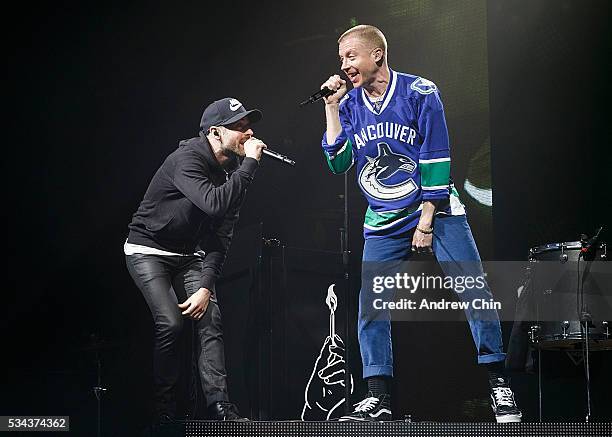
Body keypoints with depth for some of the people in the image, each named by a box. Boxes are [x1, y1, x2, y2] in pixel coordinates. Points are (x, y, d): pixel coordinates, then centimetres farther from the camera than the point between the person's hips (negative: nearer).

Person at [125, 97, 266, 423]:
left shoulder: (232, 170, -2)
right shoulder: (187, 161, -25)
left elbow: (222, 234, -4)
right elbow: (214, 203, -43)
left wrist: (206, 286, -13)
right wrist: (250, 163, -35)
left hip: (188, 256, 7)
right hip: (148, 250, -7)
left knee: (209, 320, -11)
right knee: (171, 322, -21)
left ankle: (219, 404, -15)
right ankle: (165, 410, -8)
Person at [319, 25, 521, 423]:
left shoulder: (419, 92, -8)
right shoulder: (349, 103, 4)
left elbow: (436, 158, -9)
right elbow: (338, 163, -2)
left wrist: (426, 222, -12)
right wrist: (332, 108, -7)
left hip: (435, 209, -4)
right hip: (383, 222, 4)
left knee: (474, 292, -12)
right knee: (371, 307, -5)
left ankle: (500, 386, -5)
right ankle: (378, 400, -1)